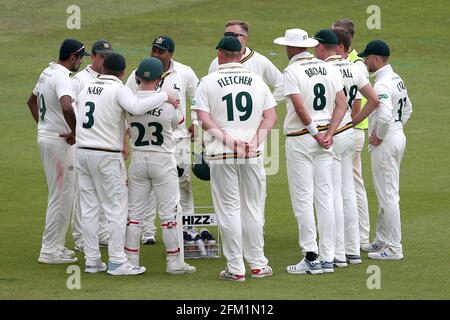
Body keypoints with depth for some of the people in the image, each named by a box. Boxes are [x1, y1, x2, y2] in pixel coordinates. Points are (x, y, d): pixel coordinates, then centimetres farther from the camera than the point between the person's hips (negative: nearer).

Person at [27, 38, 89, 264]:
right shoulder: (61, 77, -20)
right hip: (59, 141, -10)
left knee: (60, 194, 18)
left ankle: (56, 245, 23)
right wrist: (74, 131, -23)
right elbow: (66, 107, -37)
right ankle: (50, 250, -2)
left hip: (45, 136, 10)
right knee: (61, 196, -4)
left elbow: (32, 100, 26)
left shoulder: (47, 73, 11)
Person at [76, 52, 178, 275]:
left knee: (89, 209, 10)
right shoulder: (119, 90, -9)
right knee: (117, 208, 0)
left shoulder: (86, 88, 12)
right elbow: (136, 107, -27)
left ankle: (92, 260, 12)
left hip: (82, 153, 6)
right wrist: (164, 96, -18)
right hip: (107, 155, -6)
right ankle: (117, 262, -3)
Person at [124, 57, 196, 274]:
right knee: (170, 212, 3)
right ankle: (175, 263, 4)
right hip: (163, 159, -3)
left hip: (137, 159, 3)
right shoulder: (167, 101, -14)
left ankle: (130, 261, 11)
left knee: (134, 212, 10)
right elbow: (179, 122, 6)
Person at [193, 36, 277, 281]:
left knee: (229, 209, 2)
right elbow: (271, 116, 2)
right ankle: (257, 265, 16)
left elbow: (204, 119, -12)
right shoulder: (257, 80, 7)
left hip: (221, 154, -3)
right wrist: (255, 141, -6)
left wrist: (228, 139, -13)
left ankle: (235, 268, 1)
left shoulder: (208, 82, -2)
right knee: (252, 208, 13)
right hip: (253, 155, 3)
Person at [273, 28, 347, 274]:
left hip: (300, 138, -6)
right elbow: (342, 104, 3)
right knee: (324, 197, 8)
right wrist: (328, 134, -4)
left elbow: (300, 108, -21)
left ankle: (311, 257, -4)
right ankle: (327, 258, 8)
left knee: (302, 199, -2)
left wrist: (315, 133, -11)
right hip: (325, 137, 6)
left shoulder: (291, 72, -11)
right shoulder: (328, 69, 8)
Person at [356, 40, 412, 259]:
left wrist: (379, 137, -19)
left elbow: (384, 115, -34)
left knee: (387, 196, -5)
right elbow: (408, 109, 25)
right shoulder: (397, 79, 11)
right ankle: (382, 241, 28)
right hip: (398, 136, 10)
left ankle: (393, 248, -2)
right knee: (385, 193, 19)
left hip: (385, 143, -10)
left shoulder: (382, 84, -21)